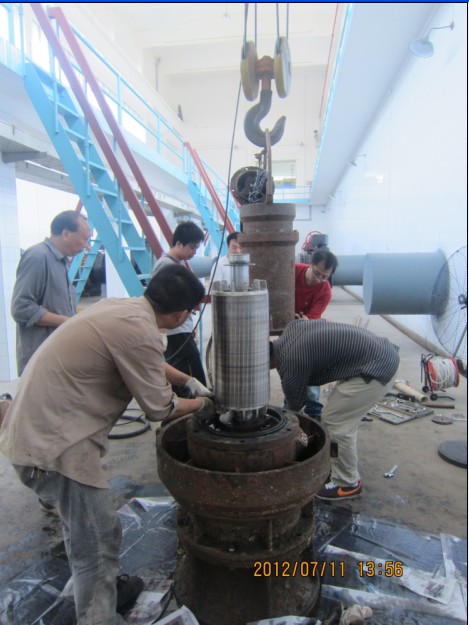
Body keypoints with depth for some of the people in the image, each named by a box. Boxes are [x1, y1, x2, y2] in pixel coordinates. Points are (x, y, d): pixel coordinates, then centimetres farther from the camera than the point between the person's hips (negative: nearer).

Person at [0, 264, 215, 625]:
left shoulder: (120, 307, 4)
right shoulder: (140, 332, -24)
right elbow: (159, 408, -12)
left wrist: (191, 382, 25)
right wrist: (201, 405, 6)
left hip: (37, 426, 10)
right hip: (54, 441, -10)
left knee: (83, 526, 27)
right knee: (97, 540, 4)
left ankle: (98, 586, 48)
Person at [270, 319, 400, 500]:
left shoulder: (290, 365, -17)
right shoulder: (290, 328, 4)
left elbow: (295, 405, -1)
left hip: (376, 368, -10)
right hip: (381, 352, 10)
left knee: (336, 421, -3)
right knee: (343, 417, 18)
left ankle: (347, 483, 14)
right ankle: (345, 467, 34)